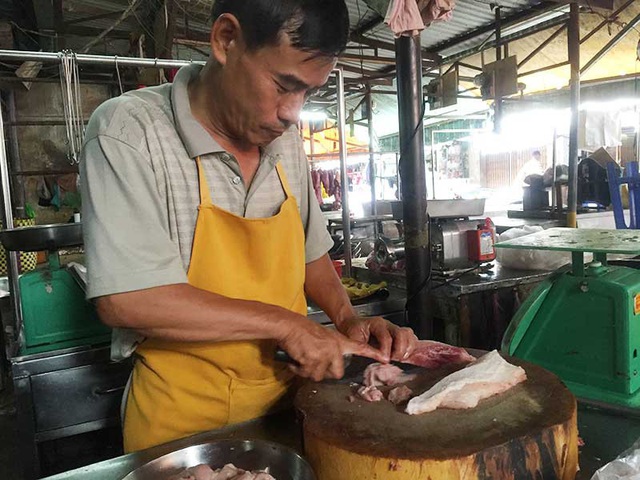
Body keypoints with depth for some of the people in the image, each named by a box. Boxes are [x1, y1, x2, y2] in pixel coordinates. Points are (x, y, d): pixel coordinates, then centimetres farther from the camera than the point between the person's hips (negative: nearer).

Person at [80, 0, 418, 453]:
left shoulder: (286, 142, 0)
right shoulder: (128, 131, -17)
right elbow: (124, 299, -26)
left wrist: (347, 319, -4)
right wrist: (285, 324, -22)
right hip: (182, 421, -5)